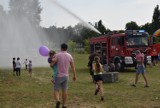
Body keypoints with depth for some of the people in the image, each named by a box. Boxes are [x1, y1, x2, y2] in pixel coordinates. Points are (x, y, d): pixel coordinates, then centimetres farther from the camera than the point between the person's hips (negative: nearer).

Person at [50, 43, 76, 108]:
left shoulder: (57, 55, -11)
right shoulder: (69, 56, 2)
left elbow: (51, 64, -11)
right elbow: (73, 67, 7)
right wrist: (74, 75, 16)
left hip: (59, 76, -4)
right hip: (66, 76, 4)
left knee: (56, 90, 4)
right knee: (64, 90, 11)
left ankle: (57, 101, -21)